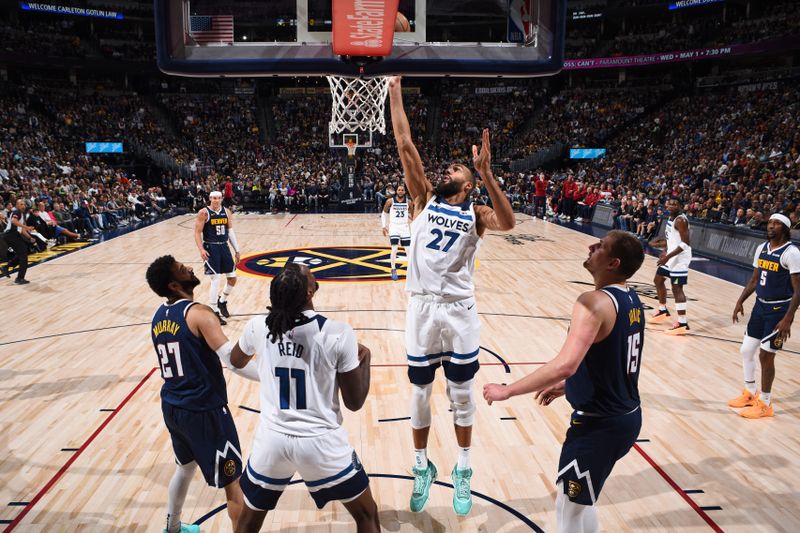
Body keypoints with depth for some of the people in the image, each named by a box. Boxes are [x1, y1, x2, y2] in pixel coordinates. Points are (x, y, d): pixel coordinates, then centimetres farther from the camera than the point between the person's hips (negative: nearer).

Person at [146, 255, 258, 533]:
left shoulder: (159, 317, 6)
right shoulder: (198, 313, -20)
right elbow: (233, 358, -30)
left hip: (172, 405, 9)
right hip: (204, 410, -9)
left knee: (186, 466, 31)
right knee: (232, 481, 5)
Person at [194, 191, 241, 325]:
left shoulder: (226, 212, 6)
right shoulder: (204, 212, -8)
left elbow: (231, 231, 11)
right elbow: (197, 233, -9)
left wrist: (237, 250, 8)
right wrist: (201, 250, -21)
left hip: (224, 247, 6)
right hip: (211, 248, -5)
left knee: (232, 278, 8)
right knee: (215, 279, -8)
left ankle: (222, 301, 33)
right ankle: (214, 312, 3)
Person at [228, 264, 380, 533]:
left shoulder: (258, 326, -7)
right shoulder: (338, 333, -17)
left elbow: (236, 361, 17)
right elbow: (354, 402, -8)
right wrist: (365, 357, 7)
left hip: (272, 440, 3)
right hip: (321, 442, -3)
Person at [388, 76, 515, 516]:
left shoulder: (475, 214, 4)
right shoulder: (425, 200, 7)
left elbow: (507, 223, -19)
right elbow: (405, 146, 1)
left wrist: (487, 173, -24)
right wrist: (395, 93, 0)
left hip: (460, 311, -1)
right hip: (422, 308, 1)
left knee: (461, 393, 12)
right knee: (420, 392, 12)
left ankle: (462, 470, 30)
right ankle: (422, 466, 32)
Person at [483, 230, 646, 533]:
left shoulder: (595, 302, -24)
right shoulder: (631, 300, 5)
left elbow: (565, 365, -35)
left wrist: (508, 391, -25)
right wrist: (568, 387, 20)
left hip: (600, 424, -9)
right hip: (626, 416, 9)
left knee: (570, 507, 8)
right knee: (579, 499, 27)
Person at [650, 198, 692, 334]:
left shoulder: (680, 220, -19)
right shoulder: (671, 218, 11)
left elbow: (685, 244, -25)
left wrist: (668, 256, -28)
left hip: (680, 257, -10)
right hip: (671, 255, 10)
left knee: (677, 288, -12)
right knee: (658, 280, 21)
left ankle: (683, 324, -11)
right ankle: (663, 311, 37)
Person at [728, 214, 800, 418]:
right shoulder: (761, 248, 6)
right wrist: (740, 301, 8)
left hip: (779, 310, -7)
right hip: (760, 306, 7)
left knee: (765, 356, -2)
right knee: (746, 350, 12)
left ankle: (765, 403, 15)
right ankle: (750, 393, 30)